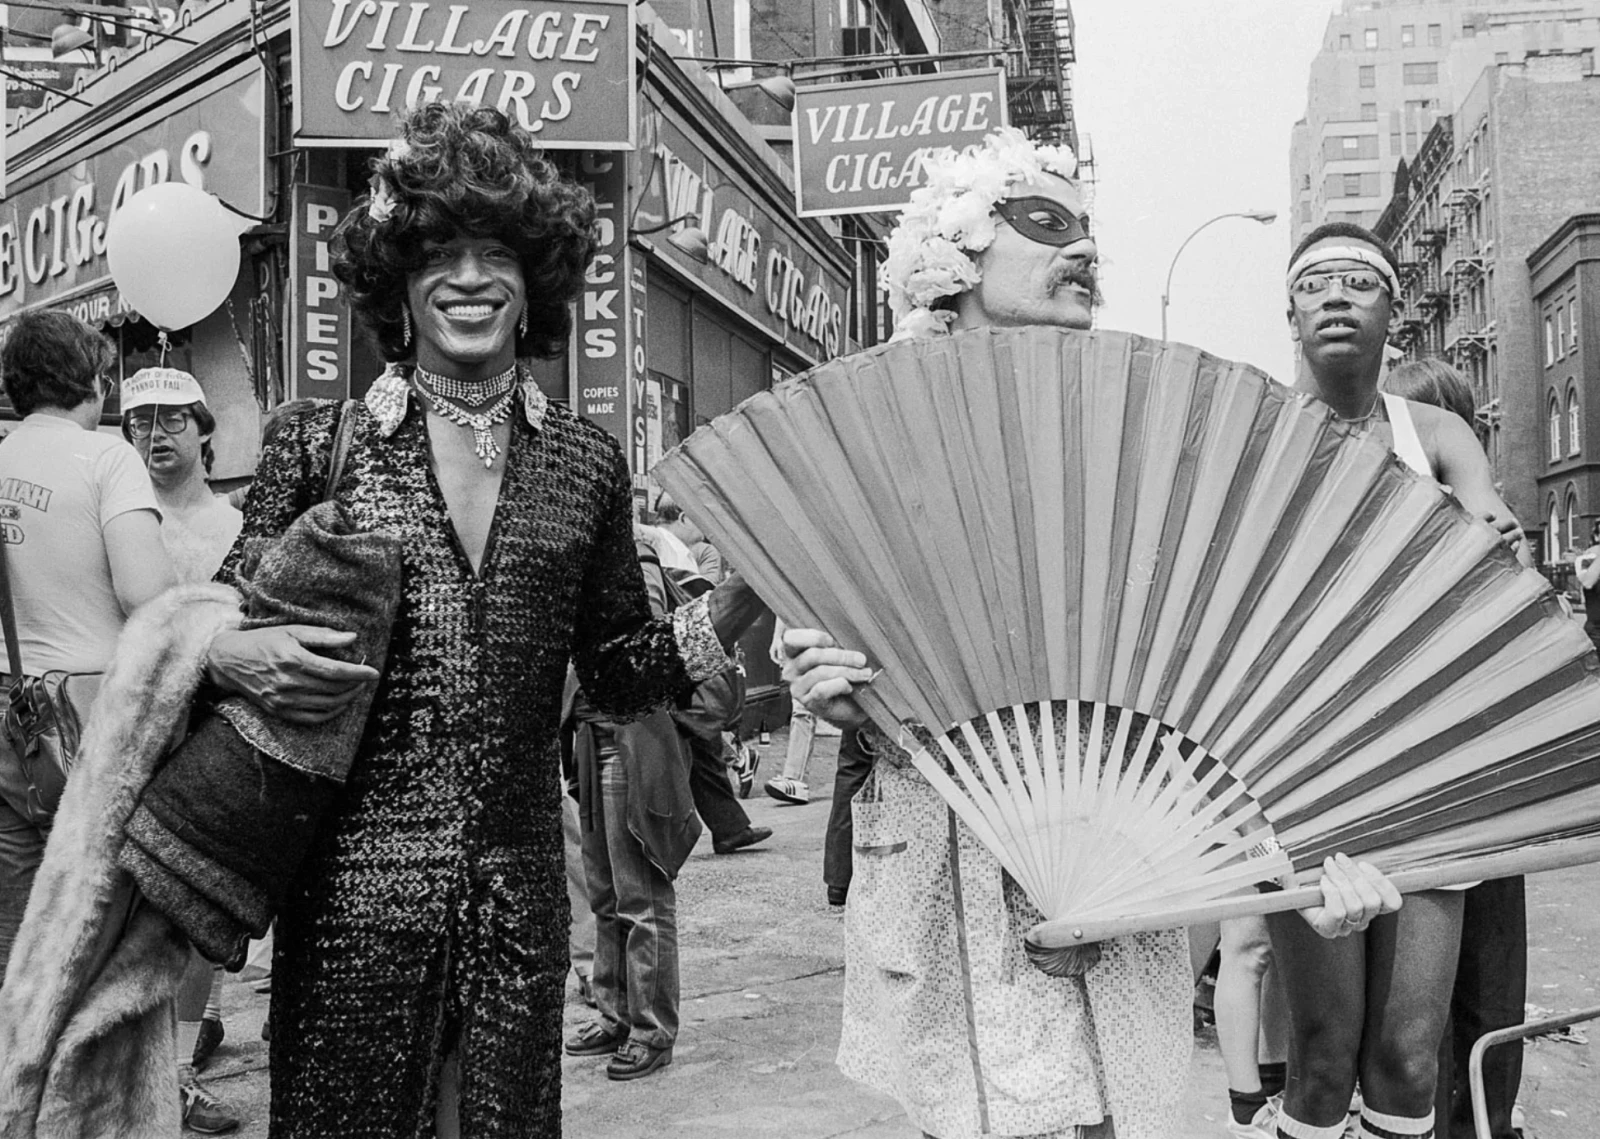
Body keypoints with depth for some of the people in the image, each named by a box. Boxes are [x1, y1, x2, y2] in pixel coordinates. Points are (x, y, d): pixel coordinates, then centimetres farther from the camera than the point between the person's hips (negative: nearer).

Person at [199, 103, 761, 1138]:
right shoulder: (323, 445, 0)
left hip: (520, 888, 2)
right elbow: (215, 621, 7)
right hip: (355, 885, -2)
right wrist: (235, 656, -15)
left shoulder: (586, 462, 5)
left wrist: (745, 596, -5)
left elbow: (619, 671, 8)